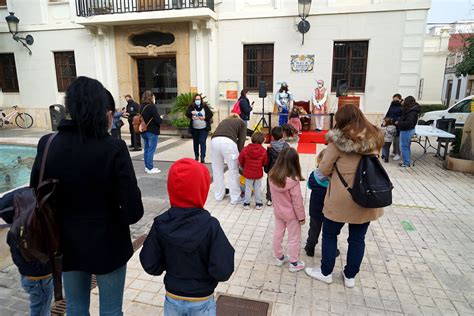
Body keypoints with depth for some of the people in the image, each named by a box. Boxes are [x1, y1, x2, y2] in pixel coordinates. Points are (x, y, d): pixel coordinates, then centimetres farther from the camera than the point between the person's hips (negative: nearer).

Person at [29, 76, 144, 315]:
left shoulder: (47, 144, -10)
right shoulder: (113, 148, -23)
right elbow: (133, 210, -23)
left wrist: (67, 218, 13)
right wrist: (110, 217, -1)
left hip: (66, 244, 4)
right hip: (106, 245, -4)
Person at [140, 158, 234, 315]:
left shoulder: (160, 224, -16)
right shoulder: (210, 225, -25)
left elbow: (150, 265, -10)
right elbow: (223, 272, -25)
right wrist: (227, 252, -6)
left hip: (172, 298, 2)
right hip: (202, 302, -2)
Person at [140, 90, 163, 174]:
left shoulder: (141, 107, 7)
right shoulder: (152, 107, -16)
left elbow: (142, 118, 14)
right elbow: (158, 120, -18)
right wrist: (161, 118, 2)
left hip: (144, 131, 8)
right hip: (152, 132, -8)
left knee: (146, 149, 14)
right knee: (151, 150, -2)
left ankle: (147, 167, 22)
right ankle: (150, 168, 2)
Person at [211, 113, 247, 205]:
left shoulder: (224, 121, 37)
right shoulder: (241, 122, 27)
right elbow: (241, 140, 12)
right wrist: (237, 155, 13)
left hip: (214, 140, 4)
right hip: (228, 142, -4)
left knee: (217, 170, 18)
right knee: (233, 171, 9)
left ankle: (219, 195, 32)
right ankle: (235, 198, 18)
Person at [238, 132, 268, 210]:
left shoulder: (245, 149, -11)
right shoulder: (263, 151, -11)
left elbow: (240, 160, -2)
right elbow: (265, 163, -2)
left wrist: (243, 167, 17)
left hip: (248, 172, 0)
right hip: (258, 173, 0)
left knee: (248, 188, 13)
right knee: (258, 188, 13)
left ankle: (246, 203, 18)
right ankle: (258, 203, 19)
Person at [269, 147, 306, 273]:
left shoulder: (272, 176, -12)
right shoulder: (293, 180, -28)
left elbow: (273, 195, 0)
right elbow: (297, 201, -20)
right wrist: (301, 216, -8)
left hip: (277, 211, 5)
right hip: (291, 214, -5)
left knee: (277, 234, 19)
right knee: (294, 238, 12)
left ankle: (279, 257, 36)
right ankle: (293, 263, 26)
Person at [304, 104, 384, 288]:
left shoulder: (339, 139, -16)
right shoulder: (375, 137, -2)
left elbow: (324, 170, -11)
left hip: (341, 197, -4)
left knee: (330, 234, 15)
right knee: (357, 238, 17)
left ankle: (326, 273, 29)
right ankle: (350, 276, 32)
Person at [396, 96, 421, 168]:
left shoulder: (412, 112, -24)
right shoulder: (413, 110, 6)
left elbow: (409, 122, -31)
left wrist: (398, 123, -22)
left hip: (406, 131, -10)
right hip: (410, 130, 10)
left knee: (404, 147, -1)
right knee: (407, 147, 19)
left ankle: (406, 163, 7)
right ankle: (408, 161, 29)